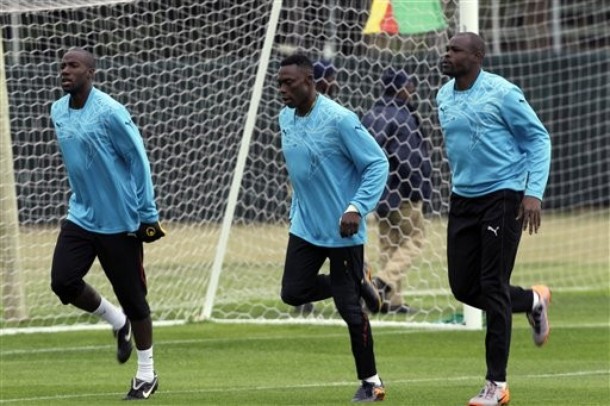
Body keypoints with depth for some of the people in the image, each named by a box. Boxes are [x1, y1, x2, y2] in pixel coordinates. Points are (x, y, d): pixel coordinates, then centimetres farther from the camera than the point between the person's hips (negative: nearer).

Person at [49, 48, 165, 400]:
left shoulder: (109, 113, -17)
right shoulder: (58, 112, 4)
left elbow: (138, 160, -12)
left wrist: (148, 215, -12)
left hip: (120, 222, -6)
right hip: (81, 216, 6)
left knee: (132, 297, 1)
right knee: (63, 281, -9)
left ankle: (147, 377, 16)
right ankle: (118, 322, 19)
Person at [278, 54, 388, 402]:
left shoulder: (339, 120, -20)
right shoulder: (286, 119, 4)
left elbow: (377, 164, -17)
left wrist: (357, 208, -25)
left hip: (342, 231, -7)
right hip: (305, 227, 7)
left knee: (350, 309, -3)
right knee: (293, 292, 2)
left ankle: (370, 382, 13)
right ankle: (357, 285, 26)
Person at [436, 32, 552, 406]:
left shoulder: (501, 93, -13)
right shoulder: (444, 96, 7)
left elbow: (539, 138, -9)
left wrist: (534, 192, -17)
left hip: (503, 196, -7)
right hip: (463, 199, 7)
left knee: (493, 287, -7)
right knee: (464, 287, 5)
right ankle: (533, 300, 33)